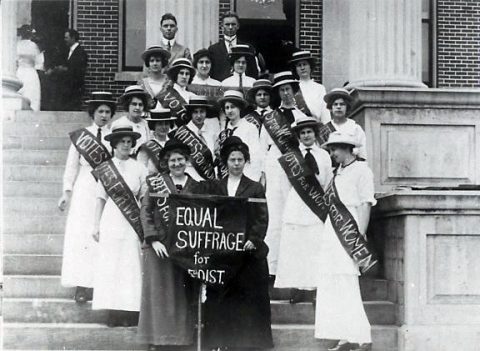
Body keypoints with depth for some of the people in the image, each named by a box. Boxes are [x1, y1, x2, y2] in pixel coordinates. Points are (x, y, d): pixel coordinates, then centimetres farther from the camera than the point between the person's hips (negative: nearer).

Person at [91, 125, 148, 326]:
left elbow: (145, 199, 8)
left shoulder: (139, 168, 7)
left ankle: (129, 313, -1)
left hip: (132, 221, 0)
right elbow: (101, 199, 7)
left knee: (131, 265, -3)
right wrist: (96, 225, 2)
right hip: (111, 219, 0)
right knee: (110, 265, -2)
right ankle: (113, 314, 1)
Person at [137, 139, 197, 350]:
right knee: (158, 292, -1)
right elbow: (145, 212, -2)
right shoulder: (156, 182, 3)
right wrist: (153, 239, -11)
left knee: (182, 296, 4)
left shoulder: (196, 187, 8)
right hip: (160, 247, -2)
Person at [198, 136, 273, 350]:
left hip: (249, 252, -2)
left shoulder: (255, 189, 6)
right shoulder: (214, 188, 12)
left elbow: (262, 219, -2)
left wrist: (253, 240, -15)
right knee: (221, 299, 2)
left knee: (249, 299, -2)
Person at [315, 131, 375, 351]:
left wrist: (360, 236, -16)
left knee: (348, 287, -10)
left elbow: (366, 205, -10)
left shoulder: (361, 170, -5)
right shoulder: (338, 173, 18)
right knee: (331, 287, 5)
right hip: (332, 233, 8)